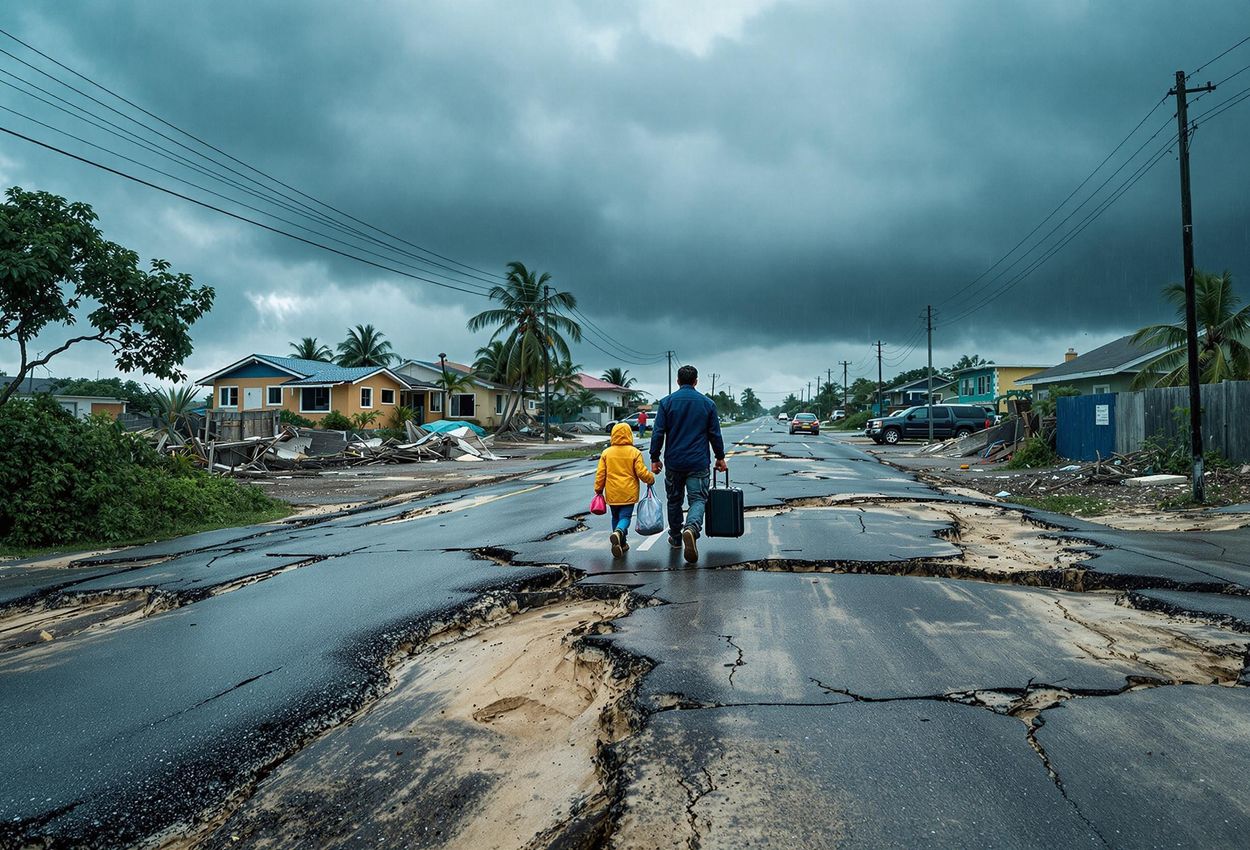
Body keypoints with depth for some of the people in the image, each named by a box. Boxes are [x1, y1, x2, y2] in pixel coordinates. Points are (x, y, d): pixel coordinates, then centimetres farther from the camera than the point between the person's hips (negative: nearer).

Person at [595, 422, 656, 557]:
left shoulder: (606, 453, 0)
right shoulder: (635, 453, -7)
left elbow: (600, 474, 1)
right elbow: (642, 472, -9)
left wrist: (598, 490, 12)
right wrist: (651, 479, 11)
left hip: (612, 494, 3)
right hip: (629, 494, -2)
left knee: (616, 517, 18)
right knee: (625, 517, -1)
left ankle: (620, 544, 19)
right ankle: (619, 532, -31)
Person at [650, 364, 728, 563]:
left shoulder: (666, 402, -1)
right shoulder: (707, 403, 2)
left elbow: (658, 433, -4)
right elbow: (715, 434, 6)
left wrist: (655, 459, 4)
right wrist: (720, 458, 17)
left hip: (674, 463, 1)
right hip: (699, 463, -1)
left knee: (674, 500, 16)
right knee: (698, 499, 0)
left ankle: (675, 538, 26)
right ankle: (692, 528, -28)